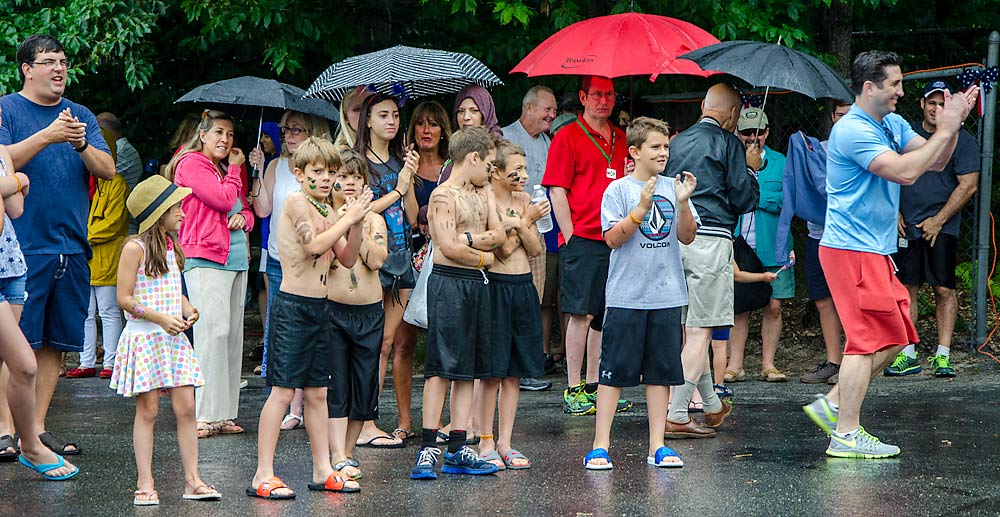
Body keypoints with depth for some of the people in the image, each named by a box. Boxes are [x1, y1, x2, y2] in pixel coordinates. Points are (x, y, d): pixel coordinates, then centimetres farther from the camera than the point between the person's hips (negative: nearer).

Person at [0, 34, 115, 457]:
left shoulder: (81, 116, 14)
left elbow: (107, 171, 6)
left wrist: (82, 144, -13)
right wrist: (47, 136, -23)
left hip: (71, 247, 5)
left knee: (55, 343, 7)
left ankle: (37, 427, 13)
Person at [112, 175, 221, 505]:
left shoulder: (170, 246, 14)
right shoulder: (135, 248, -9)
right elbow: (124, 298, -12)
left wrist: (188, 311, 4)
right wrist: (160, 318, -20)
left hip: (174, 338, 6)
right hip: (143, 338, -6)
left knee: (186, 408, 1)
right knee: (147, 410, -2)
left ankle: (192, 481, 4)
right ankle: (145, 484, 3)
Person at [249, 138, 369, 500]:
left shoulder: (324, 210, 14)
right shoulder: (297, 201, -10)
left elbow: (347, 257, 13)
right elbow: (314, 245, -22)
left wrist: (356, 223, 0)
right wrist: (349, 218, -15)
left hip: (318, 306, 8)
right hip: (293, 305, -8)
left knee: (317, 392, 12)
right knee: (283, 390, -9)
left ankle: (322, 470, 18)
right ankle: (263, 476, -8)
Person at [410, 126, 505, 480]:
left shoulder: (483, 192, 15)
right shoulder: (444, 195, -9)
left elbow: (499, 234, 6)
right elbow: (449, 246, -17)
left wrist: (469, 238, -11)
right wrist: (483, 256, -2)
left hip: (477, 283, 8)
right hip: (448, 282, -8)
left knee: (469, 368, 8)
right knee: (441, 367, -9)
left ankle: (457, 450, 11)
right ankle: (428, 449, -8)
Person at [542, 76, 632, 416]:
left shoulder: (621, 139, 16)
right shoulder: (567, 137, -2)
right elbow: (557, 190, -6)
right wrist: (571, 237, -11)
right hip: (582, 238, -6)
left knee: (605, 315, 8)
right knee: (583, 313, -7)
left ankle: (593, 387, 14)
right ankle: (573, 391, -3)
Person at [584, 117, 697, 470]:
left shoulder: (673, 188, 9)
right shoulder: (619, 190, -2)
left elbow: (687, 237, 6)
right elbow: (612, 238, -10)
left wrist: (683, 204, -10)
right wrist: (641, 210, -19)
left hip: (666, 294, 4)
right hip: (626, 295, -4)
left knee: (662, 370, 6)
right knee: (615, 370, -2)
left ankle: (657, 446, 11)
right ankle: (600, 445, 2)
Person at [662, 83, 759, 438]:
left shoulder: (677, 142, 14)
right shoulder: (728, 143, -3)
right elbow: (745, 199, -3)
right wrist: (752, 169, 13)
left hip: (675, 237, 7)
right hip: (711, 238, -7)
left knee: (690, 328, 15)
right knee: (700, 331, -5)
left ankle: (712, 405, 27)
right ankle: (675, 415, -11)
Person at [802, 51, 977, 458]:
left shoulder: (893, 125, 13)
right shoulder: (852, 131, -17)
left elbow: (935, 163, 13)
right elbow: (906, 171, -24)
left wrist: (953, 124, -2)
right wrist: (944, 131, -17)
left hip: (876, 250, 10)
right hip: (852, 250, -10)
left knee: (895, 336, 12)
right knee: (868, 339, -9)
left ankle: (833, 404, 17)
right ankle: (846, 435, -4)